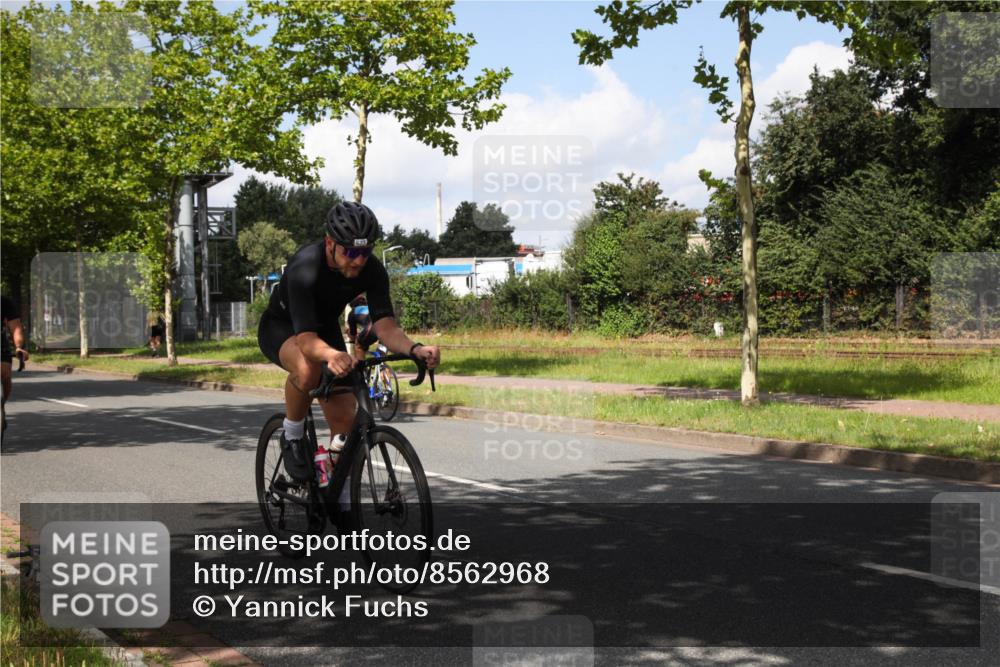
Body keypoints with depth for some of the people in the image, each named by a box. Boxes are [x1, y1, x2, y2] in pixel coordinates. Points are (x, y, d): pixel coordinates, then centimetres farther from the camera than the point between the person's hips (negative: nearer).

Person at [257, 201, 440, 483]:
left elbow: (385, 325, -28)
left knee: (345, 419, -7)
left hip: (325, 328, 5)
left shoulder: (372, 270, -23)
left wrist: (414, 348, -50)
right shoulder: (305, 267, -38)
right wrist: (331, 355, -67)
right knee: (308, 368, -40)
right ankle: (292, 436, -12)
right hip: (281, 327, -5)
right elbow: (305, 338, -45)